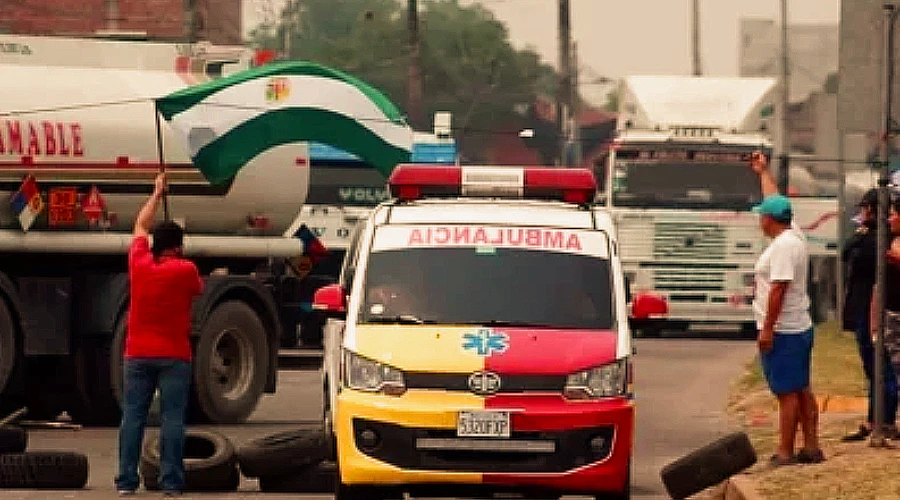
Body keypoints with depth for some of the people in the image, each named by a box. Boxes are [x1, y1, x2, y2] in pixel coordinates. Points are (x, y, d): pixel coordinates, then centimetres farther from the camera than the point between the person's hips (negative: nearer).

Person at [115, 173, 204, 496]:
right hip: (174, 356, -3)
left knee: (133, 417, 3)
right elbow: (199, 289, 13)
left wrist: (157, 194, 28)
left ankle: (126, 481, -1)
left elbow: (140, 226, 18)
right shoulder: (185, 270, -8)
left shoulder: (139, 264, 1)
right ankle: (171, 482, -7)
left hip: (138, 355, 3)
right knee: (172, 418, -3)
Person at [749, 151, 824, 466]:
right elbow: (775, 201, 28)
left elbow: (778, 288, -23)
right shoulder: (793, 236, 11)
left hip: (782, 331, -10)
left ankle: (785, 454, -8)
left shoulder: (783, 245, -18)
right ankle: (811, 448, 15)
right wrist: (763, 172, 40)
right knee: (802, 390, 12)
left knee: (788, 393, -8)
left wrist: (767, 329, -21)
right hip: (800, 329, 10)